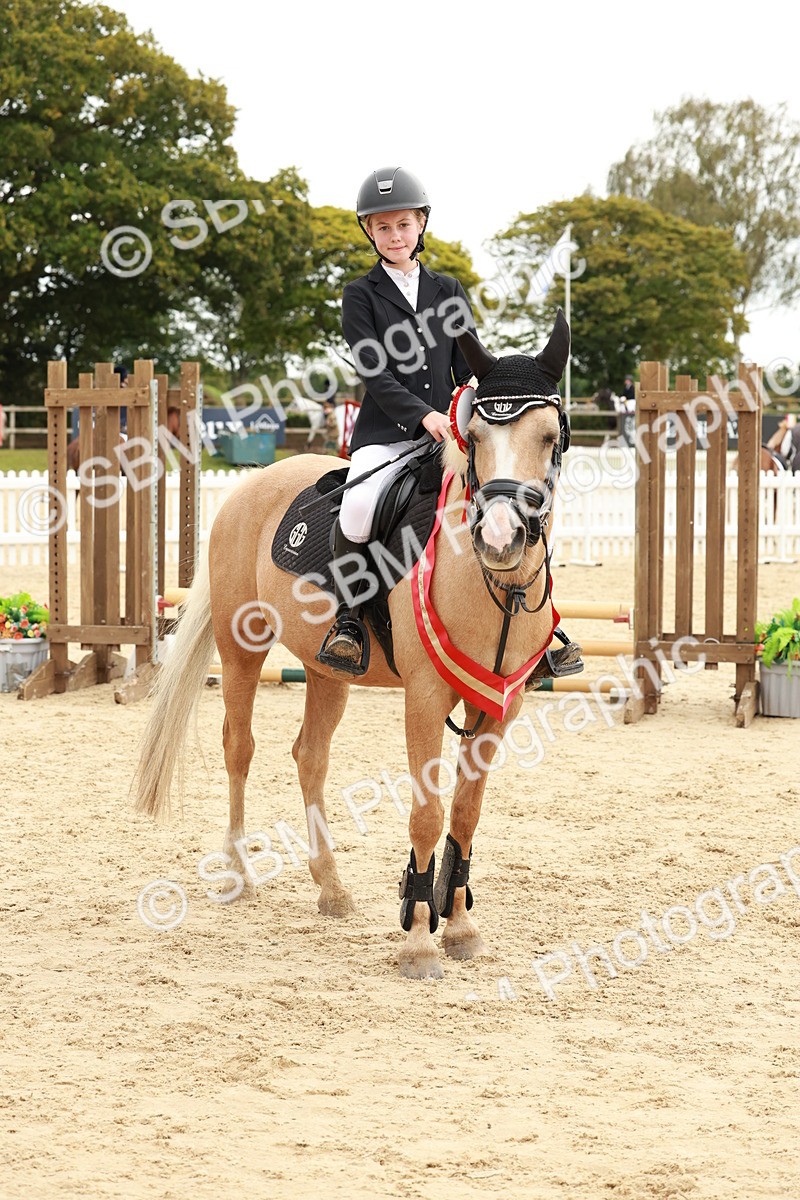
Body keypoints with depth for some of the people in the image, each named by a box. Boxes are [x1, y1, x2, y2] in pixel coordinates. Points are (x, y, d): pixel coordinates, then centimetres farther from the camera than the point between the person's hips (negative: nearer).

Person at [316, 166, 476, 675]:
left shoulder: (448, 291, 16)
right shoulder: (361, 296, 6)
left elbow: (470, 368, 13)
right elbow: (375, 372, -6)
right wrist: (422, 415, -20)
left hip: (447, 432, 3)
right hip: (386, 435, -3)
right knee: (359, 503, -34)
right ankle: (348, 618, -14)